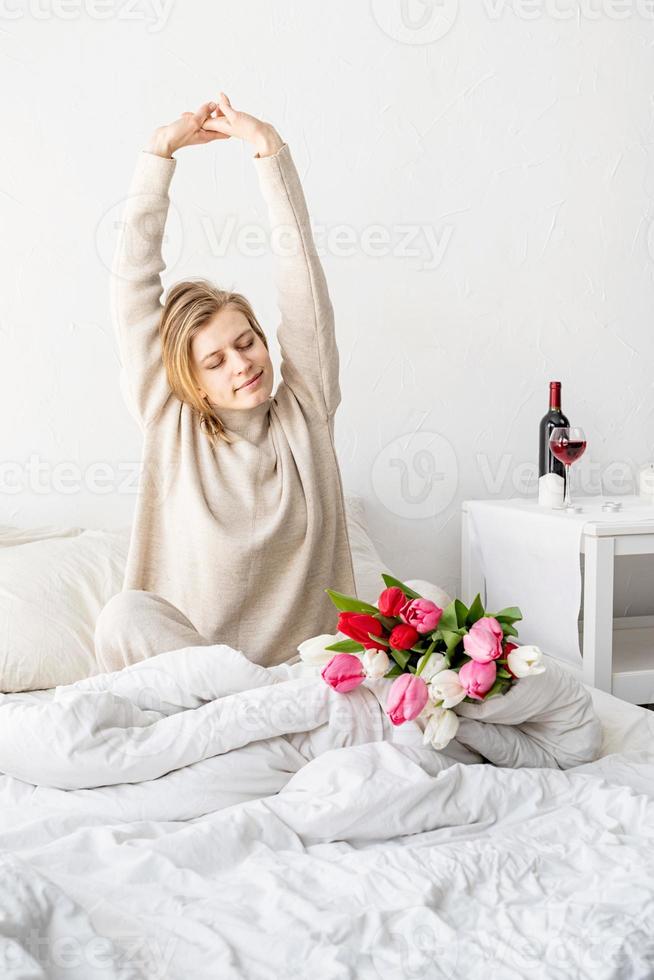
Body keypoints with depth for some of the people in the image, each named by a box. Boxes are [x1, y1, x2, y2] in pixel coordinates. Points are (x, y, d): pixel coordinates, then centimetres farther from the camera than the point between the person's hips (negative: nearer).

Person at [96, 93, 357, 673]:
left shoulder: (305, 414, 5)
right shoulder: (170, 426, 3)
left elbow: (301, 280, -2)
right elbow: (134, 284, 0)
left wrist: (268, 147, -7)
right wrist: (160, 152, -1)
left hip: (305, 661, 1)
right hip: (187, 655, 0)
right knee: (126, 616, -33)